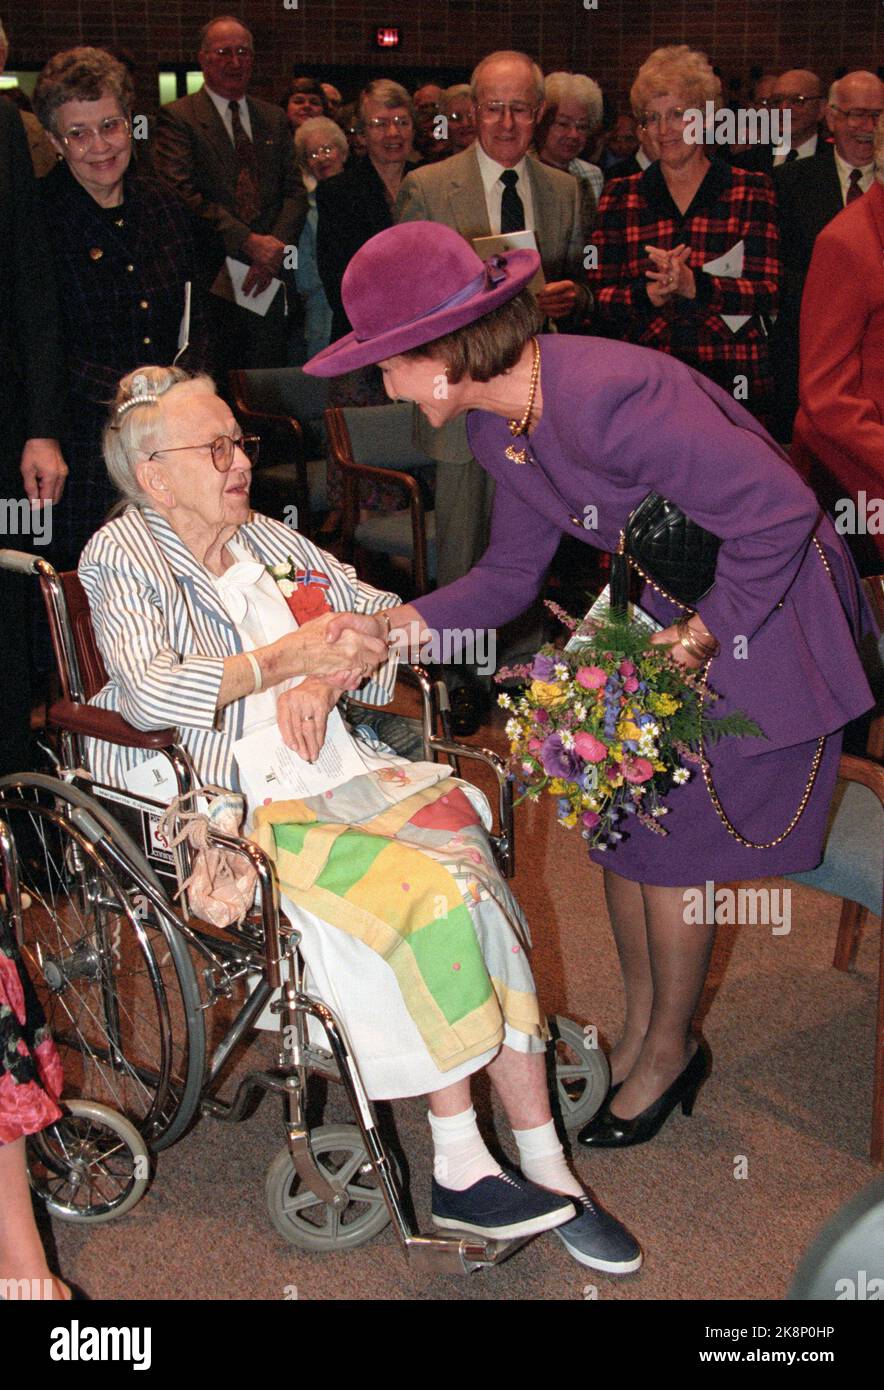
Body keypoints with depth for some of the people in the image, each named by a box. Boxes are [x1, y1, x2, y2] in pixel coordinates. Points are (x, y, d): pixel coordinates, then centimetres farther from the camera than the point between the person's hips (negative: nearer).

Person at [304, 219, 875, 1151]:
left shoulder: (607, 395, -33)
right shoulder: (498, 426, -3)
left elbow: (779, 511, -29)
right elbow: (510, 576, 6)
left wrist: (705, 634, -19)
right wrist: (405, 622, -9)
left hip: (759, 604, -8)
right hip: (663, 607, 8)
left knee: (671, 836, 0)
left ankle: (670, 1049, 24)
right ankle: (640, 1032, 32)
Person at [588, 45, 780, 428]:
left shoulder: (751, 190, 5)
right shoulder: (620, 196, 9)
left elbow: (766, 293, -5)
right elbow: (596, 299, 2)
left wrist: (693, 285, -22)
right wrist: (650, 293, -18)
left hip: (733, 381, -1)